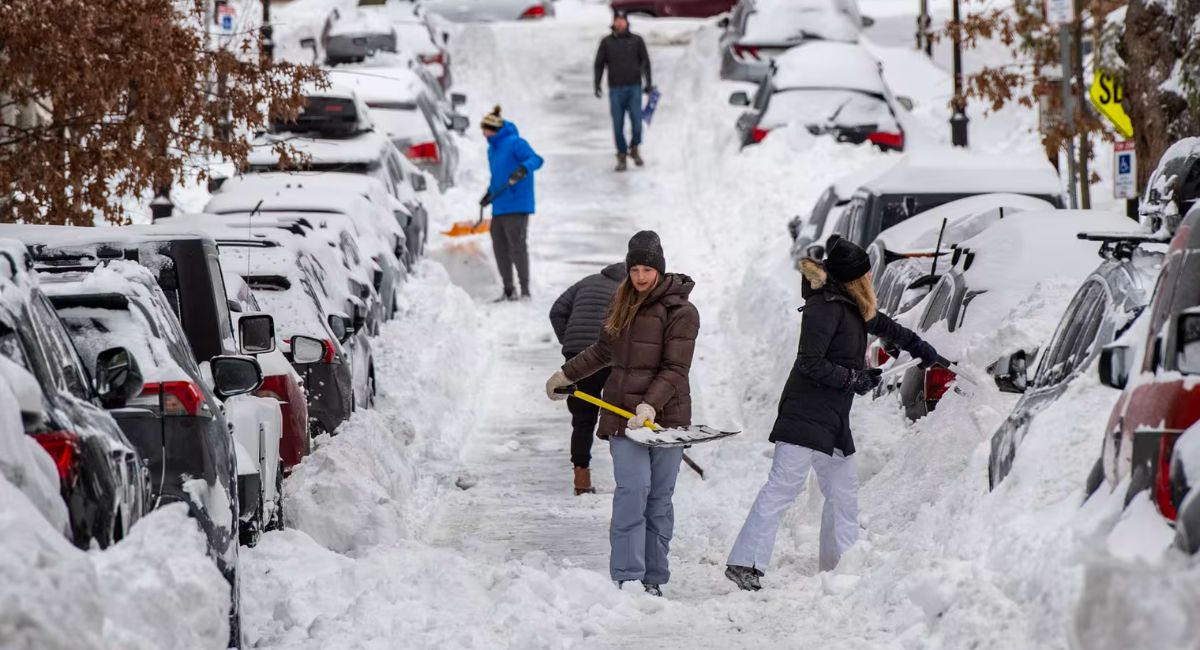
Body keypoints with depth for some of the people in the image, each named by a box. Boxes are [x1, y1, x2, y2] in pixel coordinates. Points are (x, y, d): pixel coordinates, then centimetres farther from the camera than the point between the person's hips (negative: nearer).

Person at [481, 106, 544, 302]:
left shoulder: (515, 143, -11)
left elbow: (536, 159, -22)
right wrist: (490, 194, 26)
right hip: (499, 208, 9)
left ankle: (525, 289, -2)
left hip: (517, 206, -9)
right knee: (499, 247, 9)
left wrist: (523, 169, -40)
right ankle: (508, 290, 18)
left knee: (517, 246, -8)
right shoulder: (492, 148, 16)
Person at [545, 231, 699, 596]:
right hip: (623, 412, 3)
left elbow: (675, 369, -12)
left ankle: (653, 579, 5)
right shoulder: (624, 305, 13)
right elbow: (604, 351, 29)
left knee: (660, 497, -1)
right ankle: (626, 578, -15)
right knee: (633, 488, -12)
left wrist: (650, 405, -25)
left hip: (666, 413, -3)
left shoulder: (681, 312, -5)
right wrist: (566, 374, 36)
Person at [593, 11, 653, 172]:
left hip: (634, 88, 0)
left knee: (637, 122, -8)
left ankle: (634, 148, 17)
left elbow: (645, 61, 9)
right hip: (615, 89, 0)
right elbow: (599, 64, 8)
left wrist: (648, 83, 2)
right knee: (618, 125, -1)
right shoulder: (606, 42, 6)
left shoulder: (636, 40, 6)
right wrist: (597, 85, -1)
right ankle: (621, 156, 10)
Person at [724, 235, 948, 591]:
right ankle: (744, 563, -16)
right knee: (783, 486, -14)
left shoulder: (853, 307, 15)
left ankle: (839, 568, 17)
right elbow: (810, 363, -19)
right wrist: (855, 379, -12)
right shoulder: (827, 307, -14)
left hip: (834, 419, 10)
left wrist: (921, 349, 45)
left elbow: (883, 325, 35)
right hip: (806, 414, -10)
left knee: (844, 492, 11)